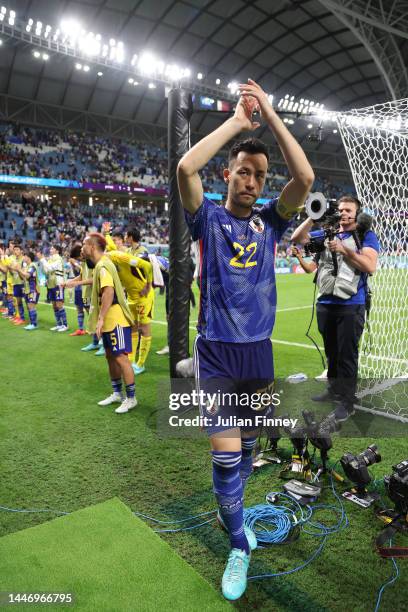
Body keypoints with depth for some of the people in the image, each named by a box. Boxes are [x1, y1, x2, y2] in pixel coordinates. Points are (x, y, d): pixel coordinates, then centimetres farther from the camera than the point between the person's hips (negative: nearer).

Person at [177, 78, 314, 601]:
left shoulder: (270, 219, 6)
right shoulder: (209, 218, -1)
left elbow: (305, 177, -10)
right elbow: (185, 168, -19)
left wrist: (269, 115, -7)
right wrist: (236, 121, -10)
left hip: (258, 349, 4)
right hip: (216, 353, -3)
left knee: (247, 445, 18)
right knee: (226, 455, -2)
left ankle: (229, 512, 44)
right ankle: (239, 544, 19)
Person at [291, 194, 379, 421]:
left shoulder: (366, 236, -1)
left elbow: (370, 267, -14)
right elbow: (296, 238, 7)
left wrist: (344, 249, -18)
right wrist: (314, 217, -2)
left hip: (350, 307, -5)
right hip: (325, 305, 5)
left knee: (347, 356, 1)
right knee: (331, 353, 19)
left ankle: (347, 402, 12)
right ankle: (334, 390, 35)